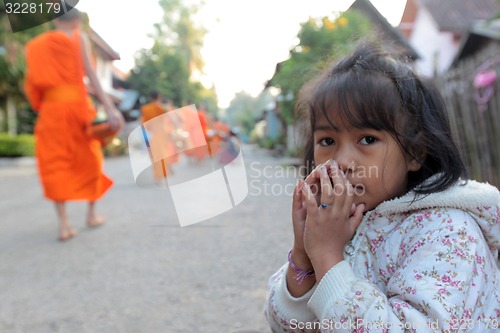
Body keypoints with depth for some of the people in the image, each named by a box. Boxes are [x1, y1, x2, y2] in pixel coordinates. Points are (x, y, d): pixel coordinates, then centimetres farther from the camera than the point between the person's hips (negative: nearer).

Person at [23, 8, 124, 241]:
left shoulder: (38, 44, 16)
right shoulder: (78, 38, 4)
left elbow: (31, 83, 10)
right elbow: (89, 73, -9)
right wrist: (109, 107, -16)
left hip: (50, 107, 3)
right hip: (76, 103, -3)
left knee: (56, 162, 1)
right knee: (88, 159, 11)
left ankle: (63, 224, -8)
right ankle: (92, 214, 18)